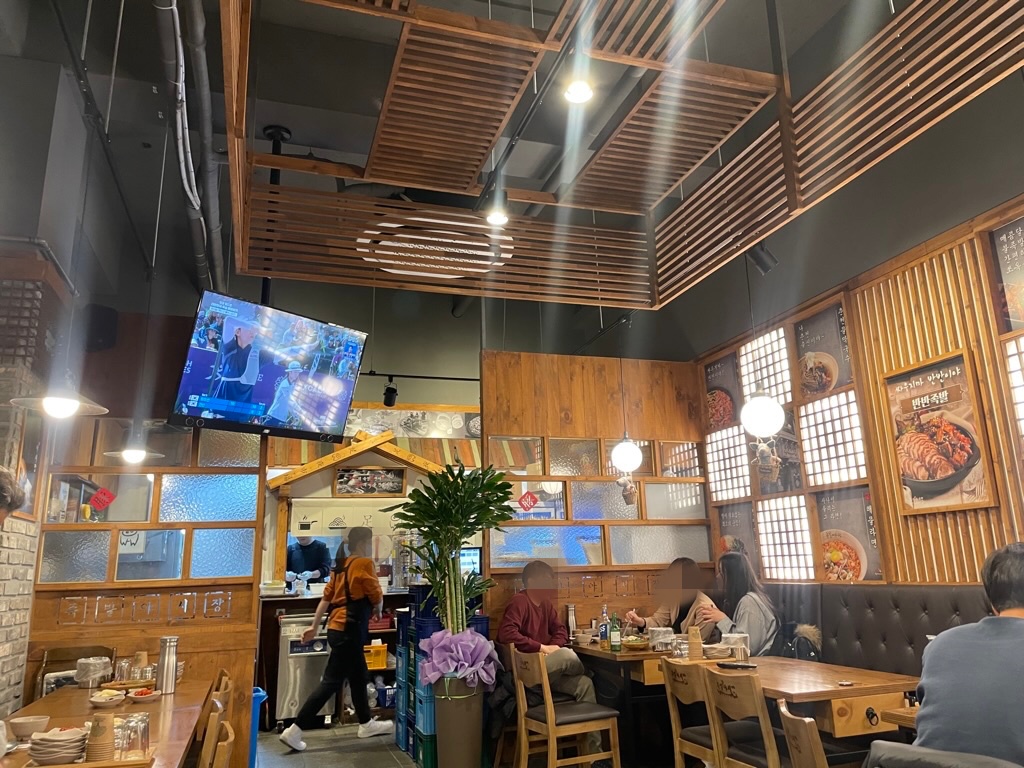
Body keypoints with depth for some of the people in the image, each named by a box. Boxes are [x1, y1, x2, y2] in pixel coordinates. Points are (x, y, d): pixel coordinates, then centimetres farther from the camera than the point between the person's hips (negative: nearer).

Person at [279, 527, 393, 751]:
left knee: (358, 676, 19)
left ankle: (366, 724, 31)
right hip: (349, 630, -9)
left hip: (338, 627, 9)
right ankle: (295, 730, -2)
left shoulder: (341, 566, 13)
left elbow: (326, 598, 13)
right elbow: (377, 598, -8)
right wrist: (377, 611, 14)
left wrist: (314, 627, 17)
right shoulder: (364, 564, -11)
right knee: (331, 682, -4)